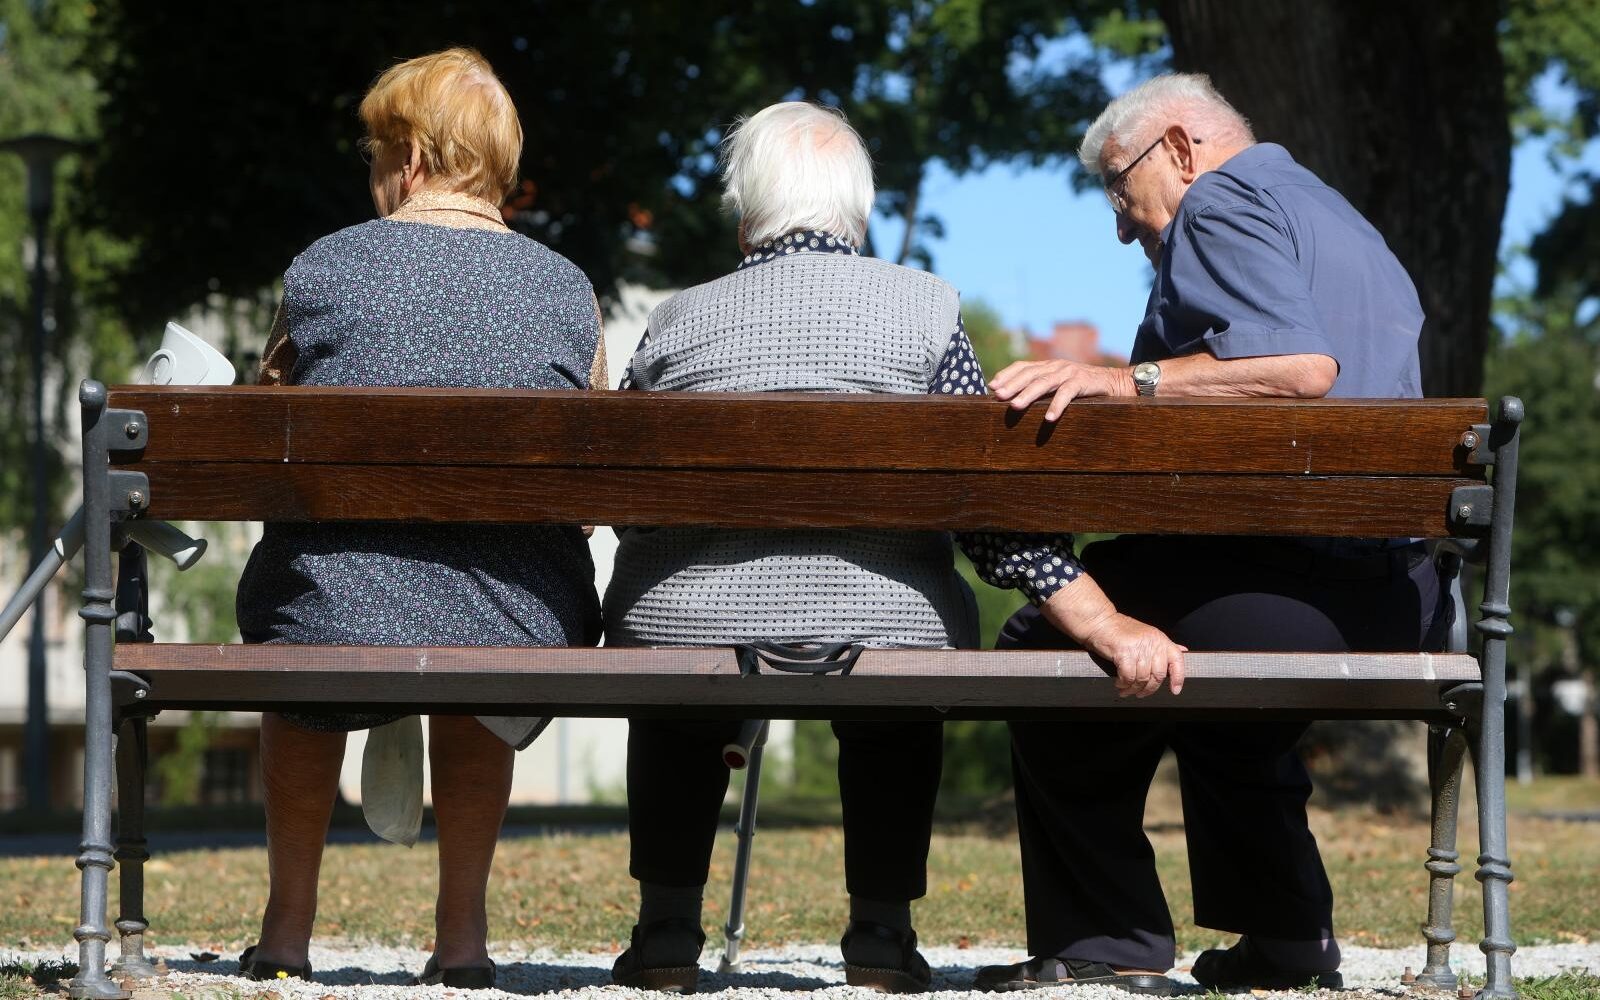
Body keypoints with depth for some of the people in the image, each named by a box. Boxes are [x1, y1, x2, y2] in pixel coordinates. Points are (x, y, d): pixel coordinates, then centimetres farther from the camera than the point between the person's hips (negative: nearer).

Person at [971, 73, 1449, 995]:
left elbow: (1304, 364, -22)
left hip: (1275, 572, -9)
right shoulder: (1339, 219, 25)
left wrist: (1126, 381, -23)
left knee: (1043, 645, 8)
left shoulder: (1222, 202, -6)